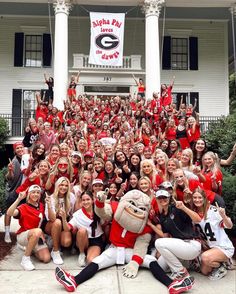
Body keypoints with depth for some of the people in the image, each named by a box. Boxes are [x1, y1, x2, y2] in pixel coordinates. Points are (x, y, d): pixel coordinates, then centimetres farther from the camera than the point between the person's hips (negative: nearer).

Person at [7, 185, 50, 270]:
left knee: (46, 258, -12)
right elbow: (9, 213, -32)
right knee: (38, 231, -38)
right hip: (23, 235, -5)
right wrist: (19, 199, -38)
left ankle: (31, 249, 20)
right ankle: (25, 258, -21)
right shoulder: (23, 207, -12)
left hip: (37, 238, 5)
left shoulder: (41, 206, 4)